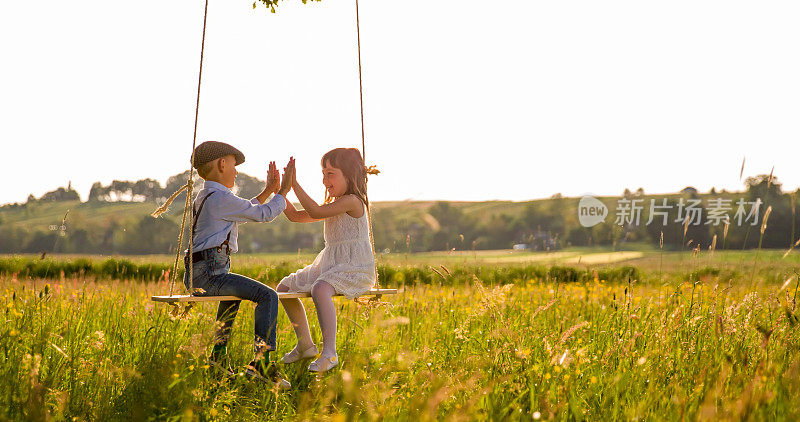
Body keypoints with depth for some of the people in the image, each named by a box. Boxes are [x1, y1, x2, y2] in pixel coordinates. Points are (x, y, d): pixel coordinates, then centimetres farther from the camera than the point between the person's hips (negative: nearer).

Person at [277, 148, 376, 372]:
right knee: (285, 286, 13)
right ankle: (305, 344, 19)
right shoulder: (334, 205, 18)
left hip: (355, 269, -11)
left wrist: (295, 184, -19)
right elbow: (296, 216, 16)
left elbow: (316, 212, -24)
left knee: (320, 289, -39)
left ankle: (329, 352, -37)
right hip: (330, 265, 11)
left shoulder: (352, 201, -13)